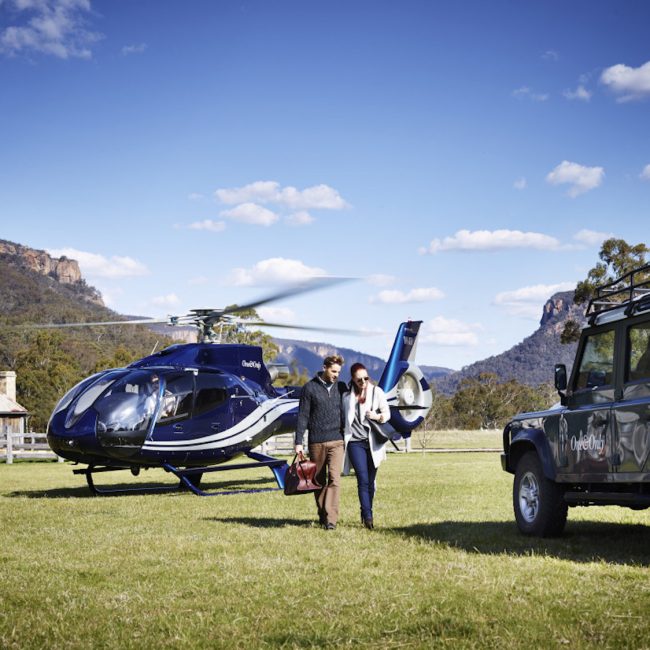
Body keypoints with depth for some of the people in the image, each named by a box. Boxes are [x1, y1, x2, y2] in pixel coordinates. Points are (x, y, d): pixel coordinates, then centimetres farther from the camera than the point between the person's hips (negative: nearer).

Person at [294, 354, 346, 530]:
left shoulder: (341, 387, 9)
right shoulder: (310, 388, 1)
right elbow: (303, 416, 0)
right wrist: (298, 442, -5)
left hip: (337, 441, 1)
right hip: (316, 442, -1)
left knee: (334, 478, -12)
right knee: (319, 481, 7)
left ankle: (331, 519, -15)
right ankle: (322, 517, 19)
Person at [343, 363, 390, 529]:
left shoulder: (376, 392, 5)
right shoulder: (347, 395, 6)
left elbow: (387, 413, 7)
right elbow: (342, 417, 13)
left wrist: (378, 416, -14)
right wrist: (342, 437, 5)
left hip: (373, 442, 1)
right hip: (355, 442, -1)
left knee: (370, 481, 6)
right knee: (363, 480, -12)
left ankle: (366, 514, 20)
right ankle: (368, 517, -16)